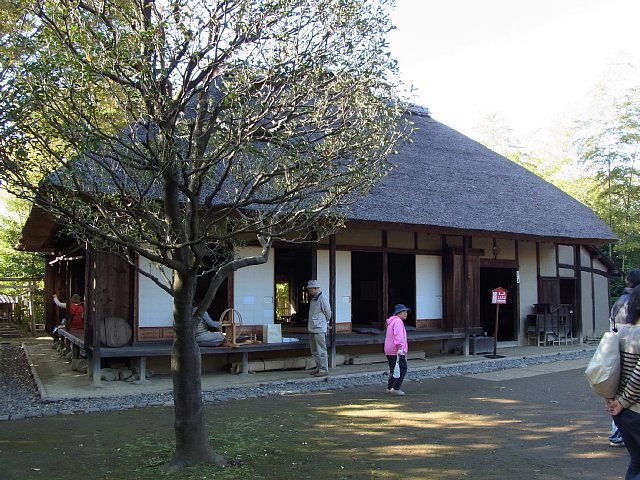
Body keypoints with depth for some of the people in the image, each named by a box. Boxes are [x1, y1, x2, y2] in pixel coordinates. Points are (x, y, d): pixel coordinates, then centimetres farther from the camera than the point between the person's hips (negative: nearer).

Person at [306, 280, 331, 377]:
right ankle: (318, 368, 24)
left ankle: (324, 370, 0)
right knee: (314, 351, 15)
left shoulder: (322, 298, -15)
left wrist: (325, 322, 5)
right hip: (312, 329, 9)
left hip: (319, 329, -9)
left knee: (321, 351, -5)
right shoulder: (313, 299, 13)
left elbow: (328, 313, -8)